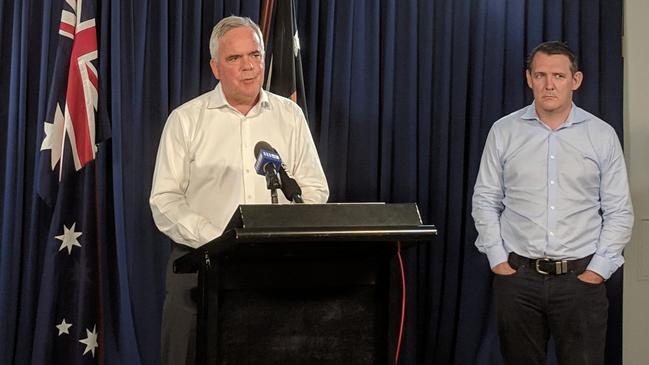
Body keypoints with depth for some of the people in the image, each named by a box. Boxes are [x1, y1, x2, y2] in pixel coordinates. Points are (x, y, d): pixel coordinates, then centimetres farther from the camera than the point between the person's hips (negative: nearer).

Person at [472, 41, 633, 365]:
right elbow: (485, 202, 7)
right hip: (517, 275, 1)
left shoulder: (603, 136, 1)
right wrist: (498, 261, -1)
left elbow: (619, 213, 3)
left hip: (581, 277, -1)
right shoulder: (504, 131, 3)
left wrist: (597, 270, -4)